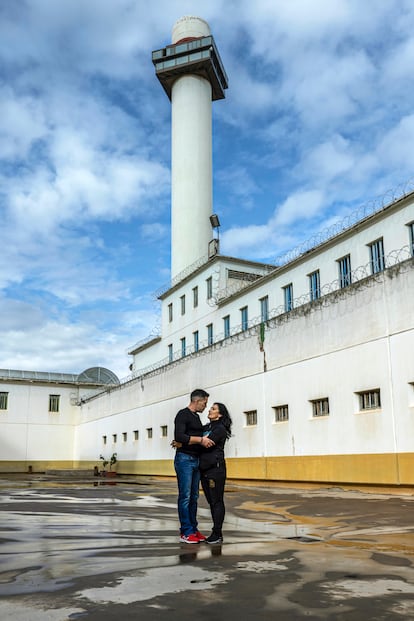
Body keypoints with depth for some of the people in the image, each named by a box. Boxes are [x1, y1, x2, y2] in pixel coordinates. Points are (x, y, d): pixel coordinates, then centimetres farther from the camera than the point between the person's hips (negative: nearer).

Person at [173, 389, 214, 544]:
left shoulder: (196, 417, 18)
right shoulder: (183, 414, -10)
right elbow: (179, 437, -22)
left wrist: (205, 440, 11)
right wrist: (200, 440, -22)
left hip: (196, 460, 9)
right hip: (184, 459, -9)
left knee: (194, 497, 10)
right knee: (185, 496, -5)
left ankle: (193, 529, 16)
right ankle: (186, 532, 0)